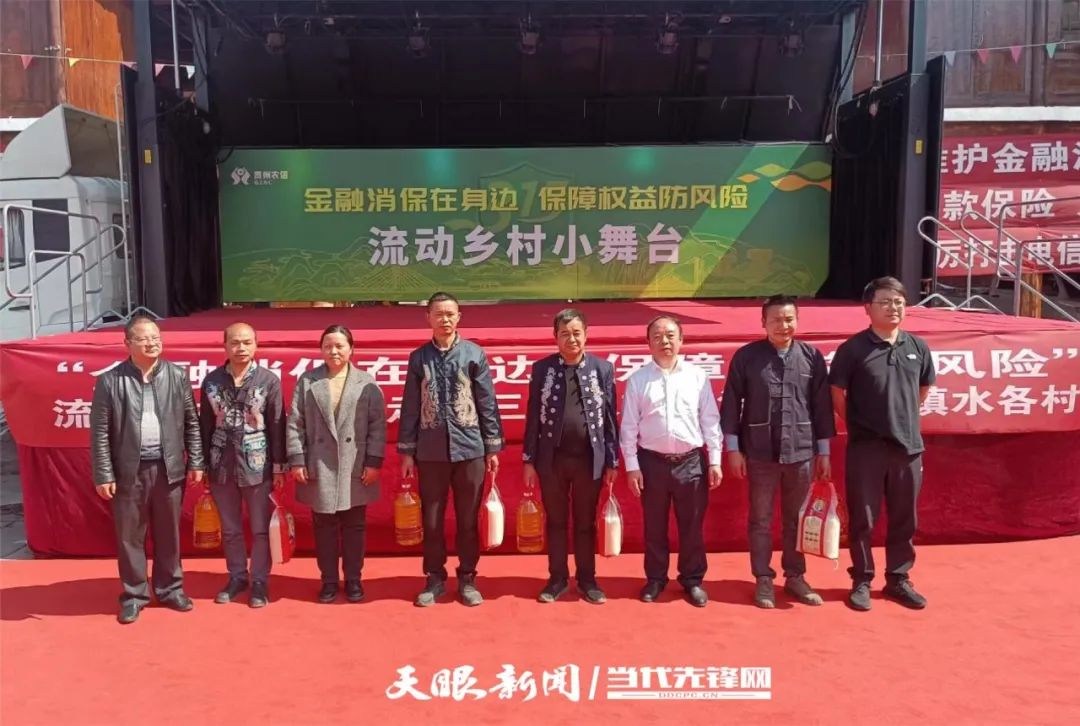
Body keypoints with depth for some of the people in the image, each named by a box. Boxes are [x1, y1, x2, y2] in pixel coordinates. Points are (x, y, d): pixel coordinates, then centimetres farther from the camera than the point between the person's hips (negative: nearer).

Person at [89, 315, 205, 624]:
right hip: (129, 471, -1)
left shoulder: (178, 376, 2)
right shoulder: (110, 381, -4)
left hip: (169, 468, 2)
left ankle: (169, 589, 27)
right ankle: (133, 595, 23)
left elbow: (191, 423, 7)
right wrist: (103, 475, -6)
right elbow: (100, 432, -3)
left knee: (169, 534, 12)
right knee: (129, 536, 8)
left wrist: (195, 462, 4)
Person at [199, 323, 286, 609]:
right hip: (221, 466, 2)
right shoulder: (212, 380, 2)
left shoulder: (269, 380, -5)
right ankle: (237, 577, 29)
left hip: (257, 466, -2)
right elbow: (205, 425, 6)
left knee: (260, 528, 6)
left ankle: (259, 581, 20)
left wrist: (279, 466, -5)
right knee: (230, 529, 14)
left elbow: (277, 426, -4)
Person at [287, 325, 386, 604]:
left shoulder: (367, 382, 2)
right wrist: (297, 460, -4)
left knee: (354, 526, 8)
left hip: (356, 468, -1)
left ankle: (353, 579, 20)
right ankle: (328, 580, 20)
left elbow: (377, 424, -1)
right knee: (324, 526, 8)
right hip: (320, 467, 1)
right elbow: (295, 423, 3)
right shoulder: (307, 381, 5)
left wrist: (374, 461, -7)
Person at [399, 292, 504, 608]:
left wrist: (493, 447, -1)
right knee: (432, 520, 8)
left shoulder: (474, 354, 1)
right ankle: (435, 578, 22)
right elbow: (410, 407, 6)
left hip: (470, 448, -1)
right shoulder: (418, 357, 5)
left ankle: (467, 578, 21)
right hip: (430, 451, 1)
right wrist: (406, 451, 3)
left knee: (468, 520, 7)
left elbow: (487, 403, 2)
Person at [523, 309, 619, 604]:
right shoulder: (542, 368, 1)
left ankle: (587, 580, 24)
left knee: (586, 522, 11)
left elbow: (610, 417, 2)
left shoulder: (603, 368, 1)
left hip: (589, 458, 0)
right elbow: (533, 417, 2)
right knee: (556, 521, 11)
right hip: (552, 459, 0)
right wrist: (529, 460, 0)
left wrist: (612, 461, 0)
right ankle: (558, 579, 24)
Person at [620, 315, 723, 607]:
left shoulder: (698, 376, 1)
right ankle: (655, 579, 26)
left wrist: (714, 461, 0)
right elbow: (628, 426, 0)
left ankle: (692, 579, 24)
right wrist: (631, 466, -3)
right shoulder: (638, 379, -1)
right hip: (652, 461, 0)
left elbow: (710, 420, 3)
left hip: (692, 461, 0)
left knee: (692, 525, 9)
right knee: (654, 525, 11)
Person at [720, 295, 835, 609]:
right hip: (760, 453, -1)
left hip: (801, 452, 2)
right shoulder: (746, 356, -3)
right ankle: (763, 580, 18)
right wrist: (733, 448, -4)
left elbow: (822, 406, 5)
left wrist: (824, 451, 5)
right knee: (761, 519, 7)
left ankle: (795, 577, 25)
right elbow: (731, 403, -1)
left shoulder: (812, 357, 2)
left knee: (796, 519, 12)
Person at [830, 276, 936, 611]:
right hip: (866, 447, -4)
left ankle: (898, 580, 27)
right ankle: (861, 581, 18)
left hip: (909, 446, 4)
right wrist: (858, 423, 4)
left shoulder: (918, 347, 4)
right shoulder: (853, 348, -8)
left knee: (903, 519, 13)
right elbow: (836, 393, -2)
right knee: (862, 519, 5)